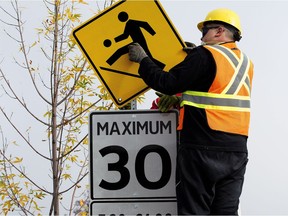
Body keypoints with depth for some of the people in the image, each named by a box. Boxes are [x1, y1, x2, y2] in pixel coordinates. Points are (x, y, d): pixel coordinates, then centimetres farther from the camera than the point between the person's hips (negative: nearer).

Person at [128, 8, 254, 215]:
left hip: (203, 150, -6)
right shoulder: (246, 62, 15)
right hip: (237, 151, 6)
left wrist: (143, 59, 4)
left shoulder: (205, 55, -7)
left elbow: (167, 84, -9)